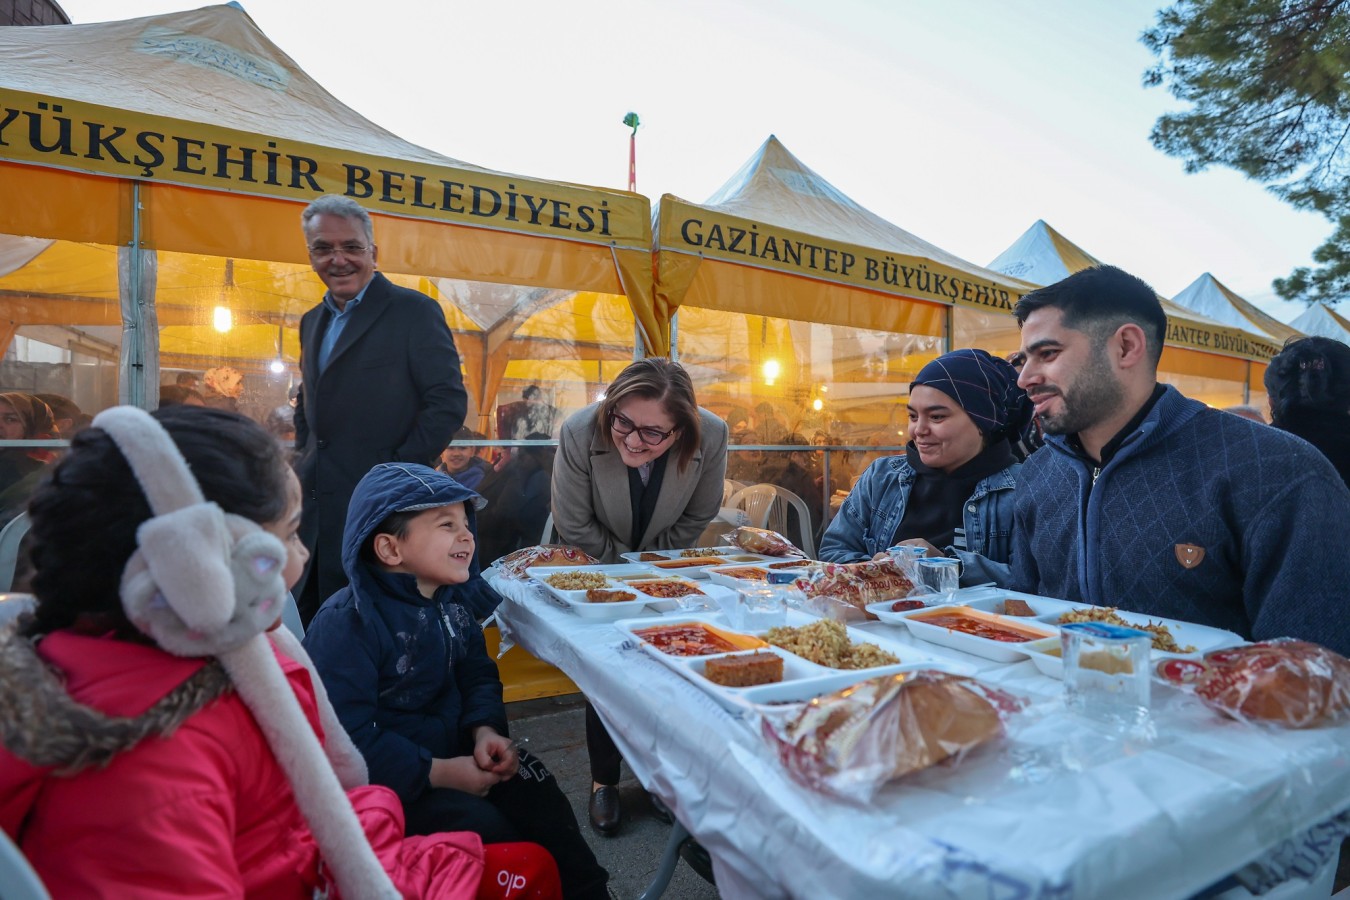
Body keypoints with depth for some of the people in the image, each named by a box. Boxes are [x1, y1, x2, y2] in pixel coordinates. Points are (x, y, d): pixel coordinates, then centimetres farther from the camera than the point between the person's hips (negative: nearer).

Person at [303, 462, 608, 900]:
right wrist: (441, 773, -25)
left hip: (452, 750, 7)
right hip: (382, 782, -7)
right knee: (486, 829, -21)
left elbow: (478, 676, 9)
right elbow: (348, 739, -27)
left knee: (535, 791, -5)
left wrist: (486, 730, -12)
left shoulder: (448, 607, 3)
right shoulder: (345, 624, -23)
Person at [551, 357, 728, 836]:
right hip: (601, 566, -1)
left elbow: (697, 518, -10)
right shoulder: (579, 432, -34)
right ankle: (604, 782, 19)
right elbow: (574, 527, -20)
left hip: (666, 567, 2)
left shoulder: (712, 436, -29)